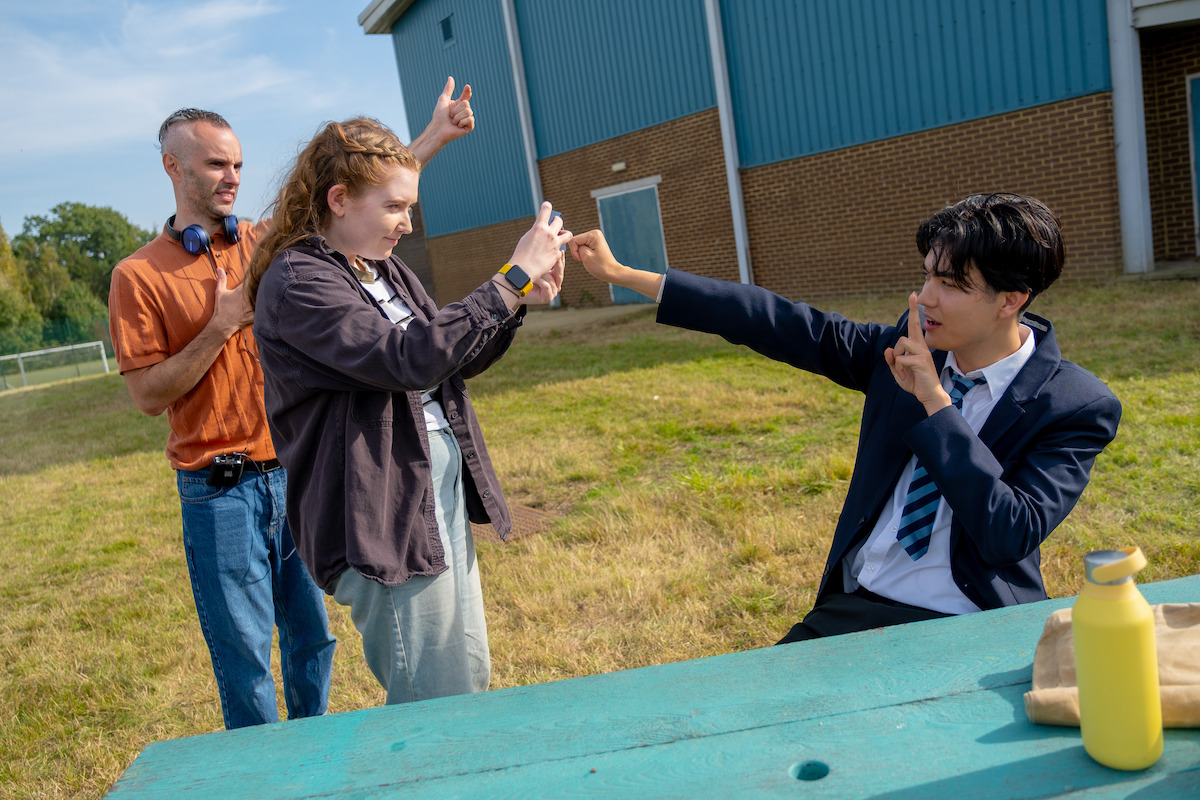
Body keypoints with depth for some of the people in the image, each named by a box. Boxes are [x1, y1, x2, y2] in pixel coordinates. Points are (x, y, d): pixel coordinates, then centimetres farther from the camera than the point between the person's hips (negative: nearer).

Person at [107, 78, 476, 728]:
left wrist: (434, 135, 0)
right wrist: (225, 323, -14)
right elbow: (149, 395, -8)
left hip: (298, 474, 4)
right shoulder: (139, 276, -4)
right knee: (245, 656, 6)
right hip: (220, 492, -4)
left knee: (312, 636, 16)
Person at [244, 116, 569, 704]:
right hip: (380, 519, -9)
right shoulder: (295, 283, -15)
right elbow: (410, 359, -27)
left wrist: (524, 301, 2)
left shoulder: (386, 270, 13)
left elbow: (453, 359, 17)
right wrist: (511, 280, -23)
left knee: (471, 676, 18)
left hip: (442, 492, 9)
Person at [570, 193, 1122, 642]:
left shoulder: (1078, 407, -10)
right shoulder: (910, 346, 2)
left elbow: (1011, 537, -20)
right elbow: (789, 327, 0)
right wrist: (623, 275, -1)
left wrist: (934, 401, -21)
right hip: (853, 606, 4)